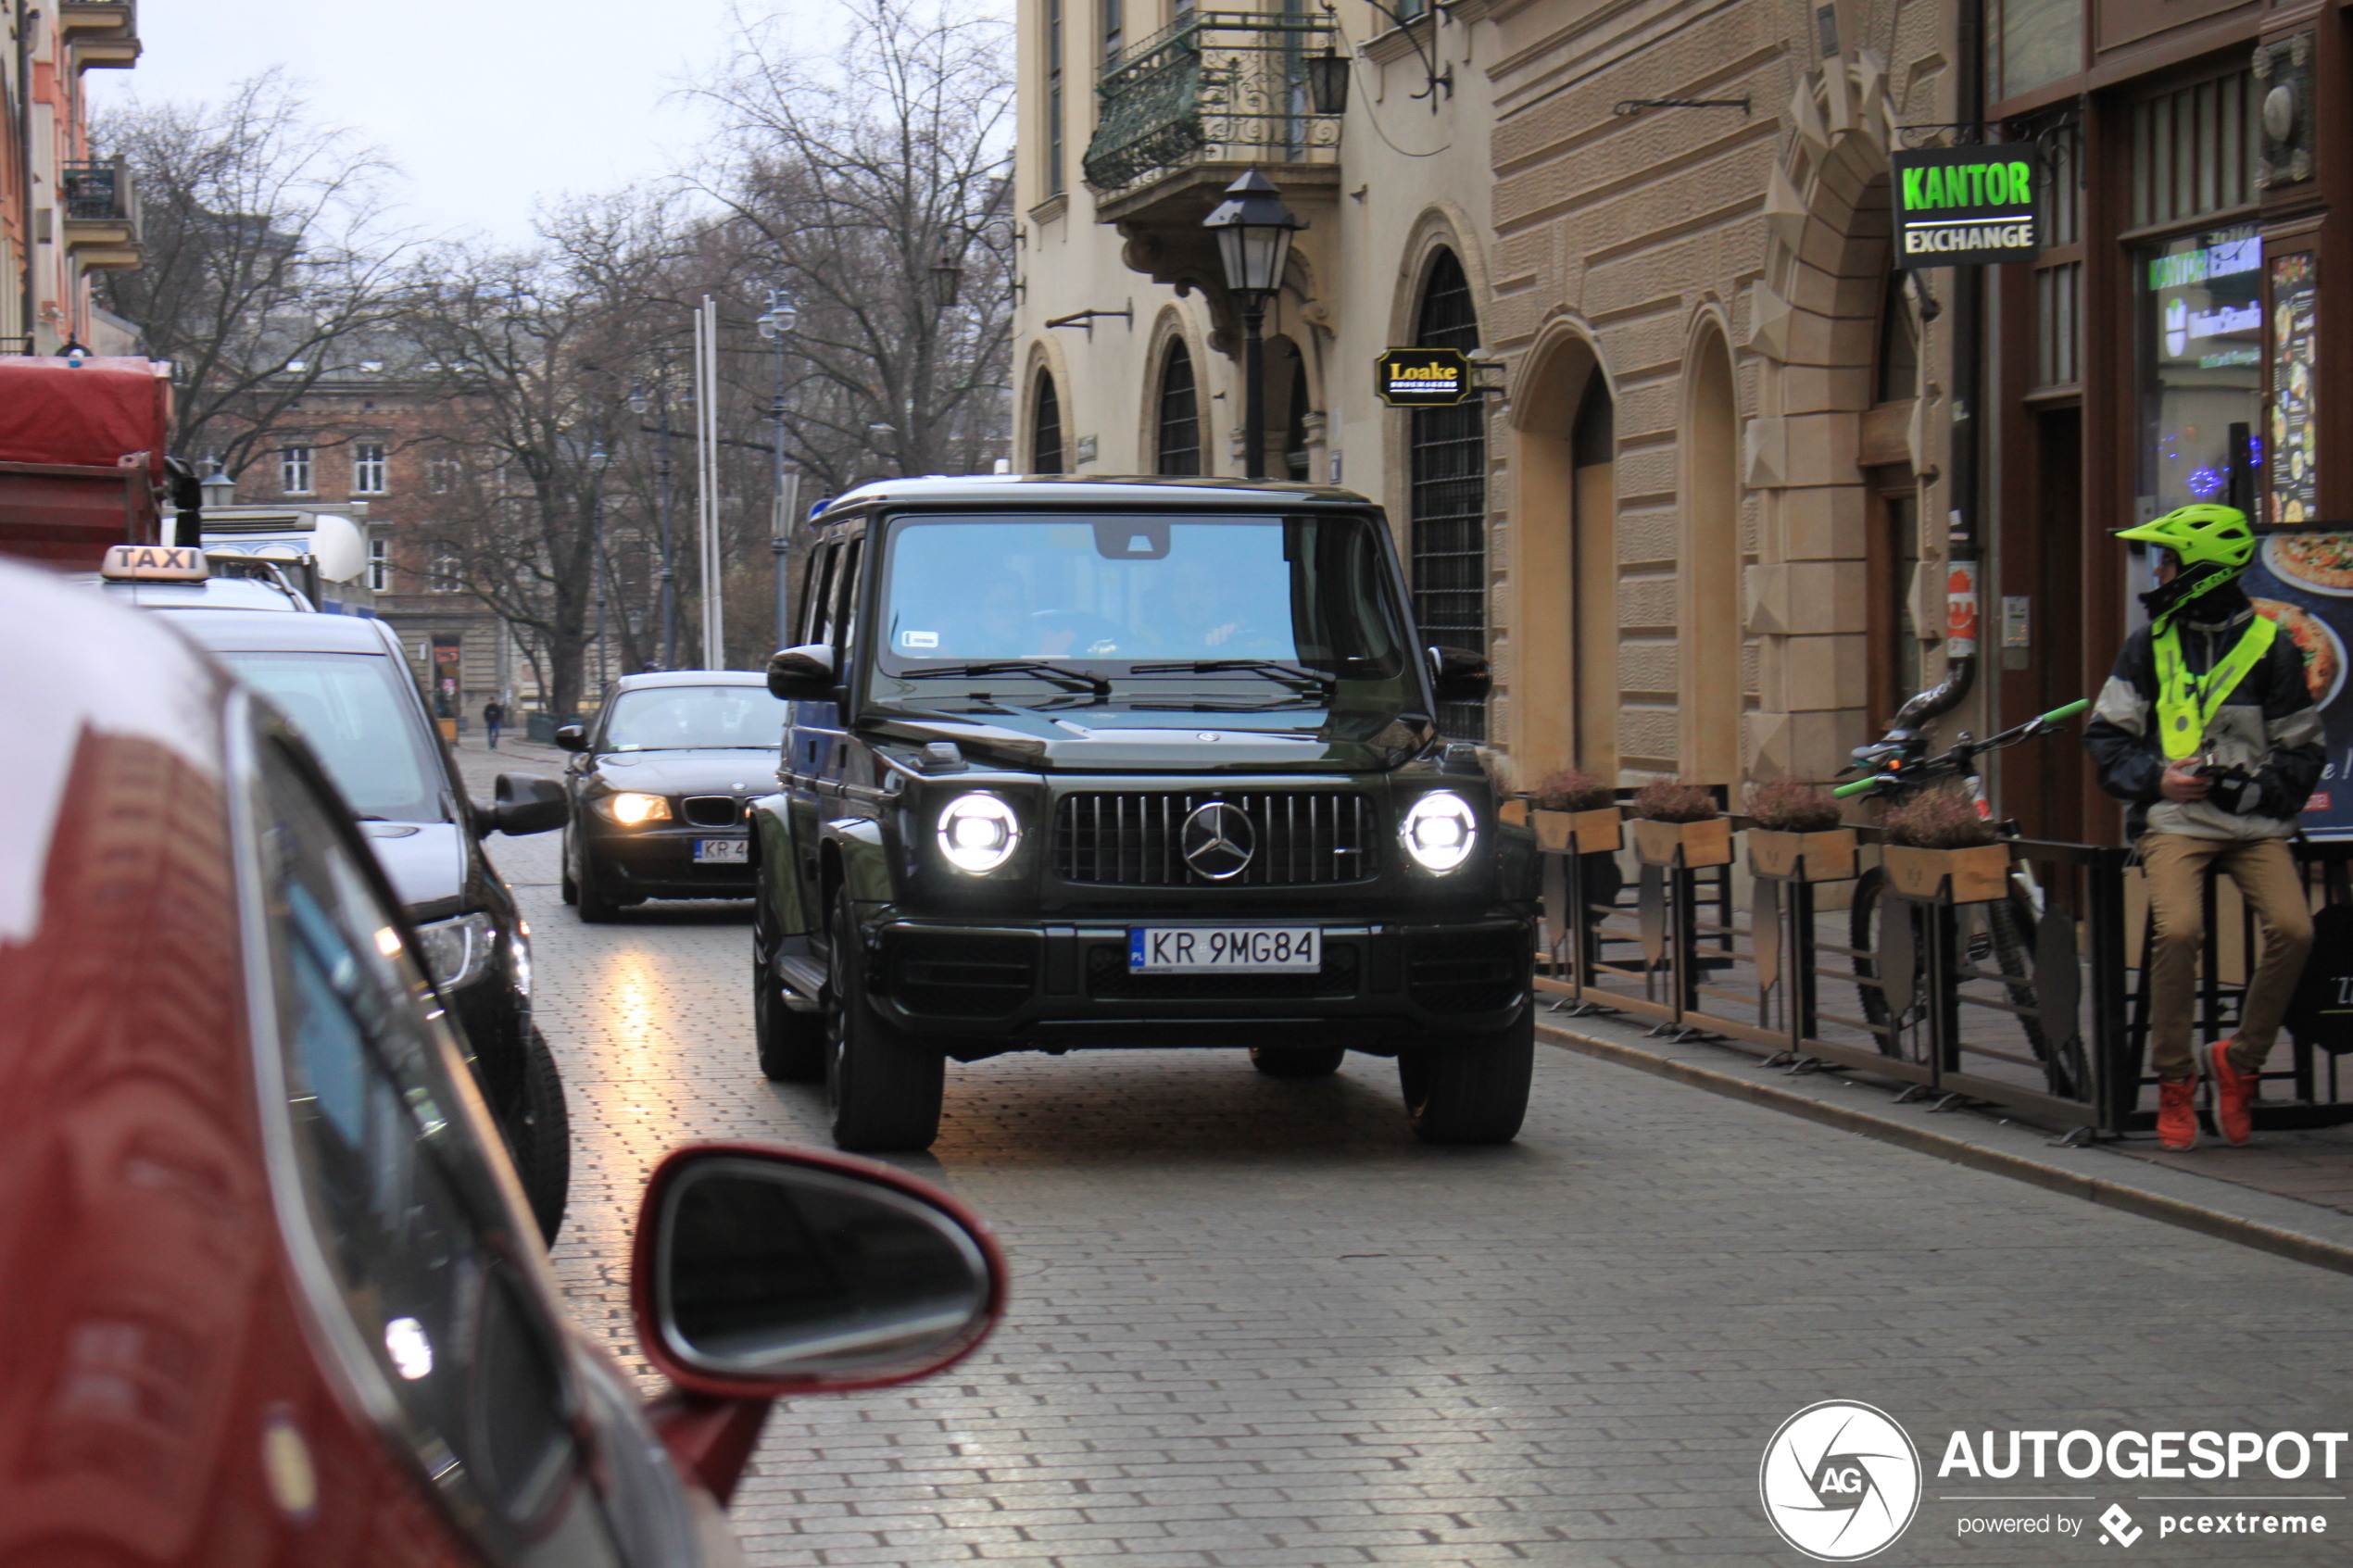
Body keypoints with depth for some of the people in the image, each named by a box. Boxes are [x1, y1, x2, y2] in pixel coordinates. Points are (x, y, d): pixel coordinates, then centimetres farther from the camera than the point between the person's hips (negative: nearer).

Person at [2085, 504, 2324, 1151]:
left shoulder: (2271, 648, 4)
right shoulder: (2149, 643, 9)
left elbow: (2302, 752, 8)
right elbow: (2106, 734, 12)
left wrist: (2251, 787, -9)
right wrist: (2156, 777, -6)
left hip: (2253, 824, 0)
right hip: (2176, 820, 0)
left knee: (2294, 930, -23)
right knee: (2177, 930, -26)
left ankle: (2239, 1060, 0)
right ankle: (2173, 1080, -9)